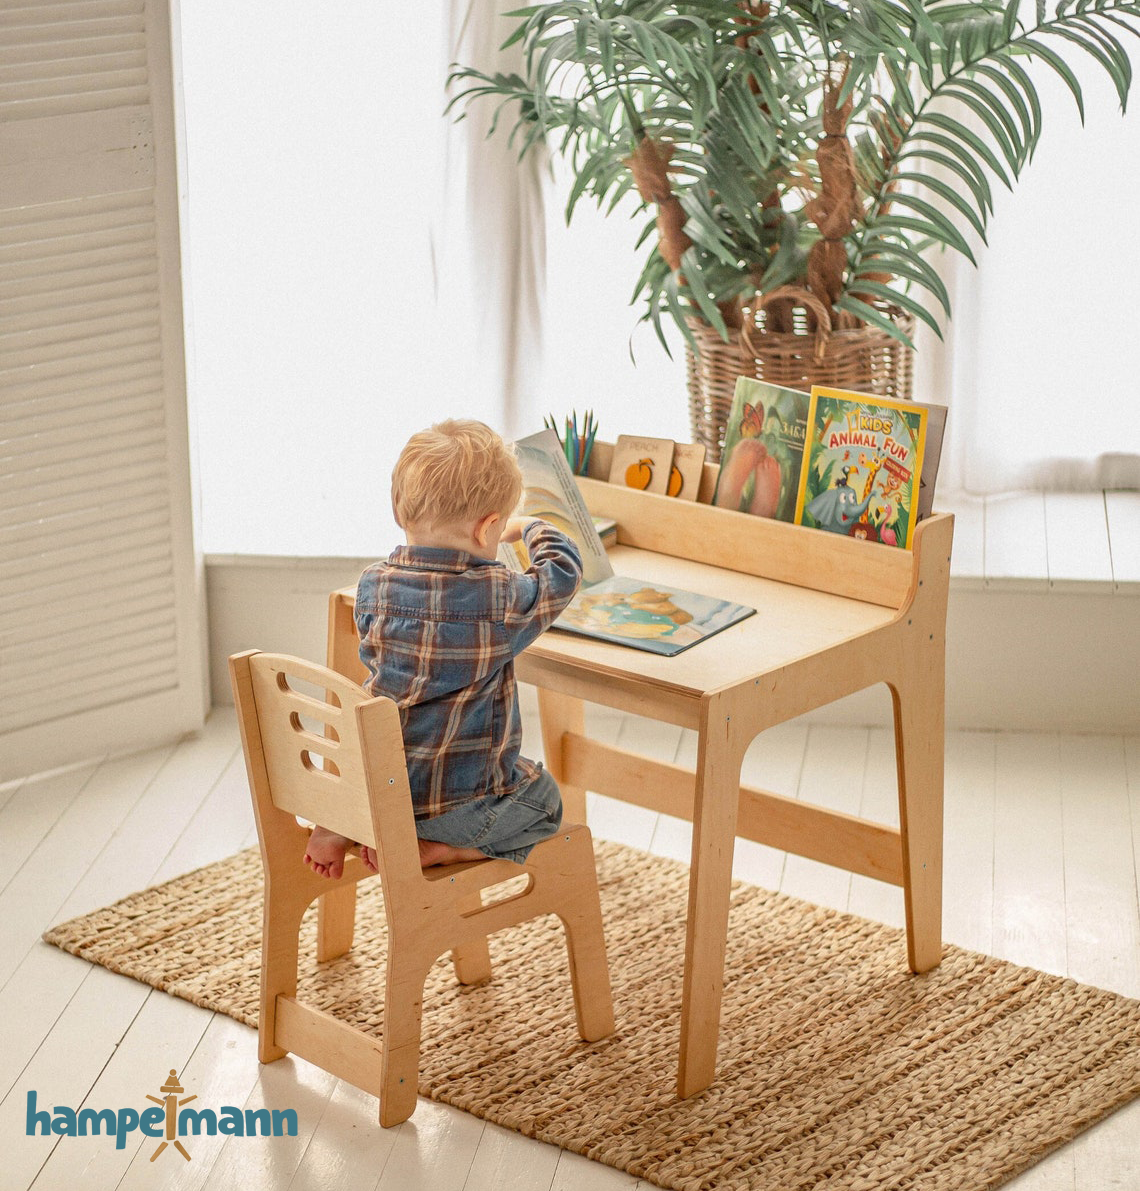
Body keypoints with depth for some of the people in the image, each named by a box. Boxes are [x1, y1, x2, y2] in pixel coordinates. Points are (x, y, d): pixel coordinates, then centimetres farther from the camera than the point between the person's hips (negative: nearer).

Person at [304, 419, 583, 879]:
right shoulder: (502, 600, -20)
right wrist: (531, 528, 22)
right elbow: (563, 570, 1)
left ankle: (339, 825, 14)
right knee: (544, 801, 21)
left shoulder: (372, 587, -7)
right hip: (455, 802, -5)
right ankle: (428, 849, 0)